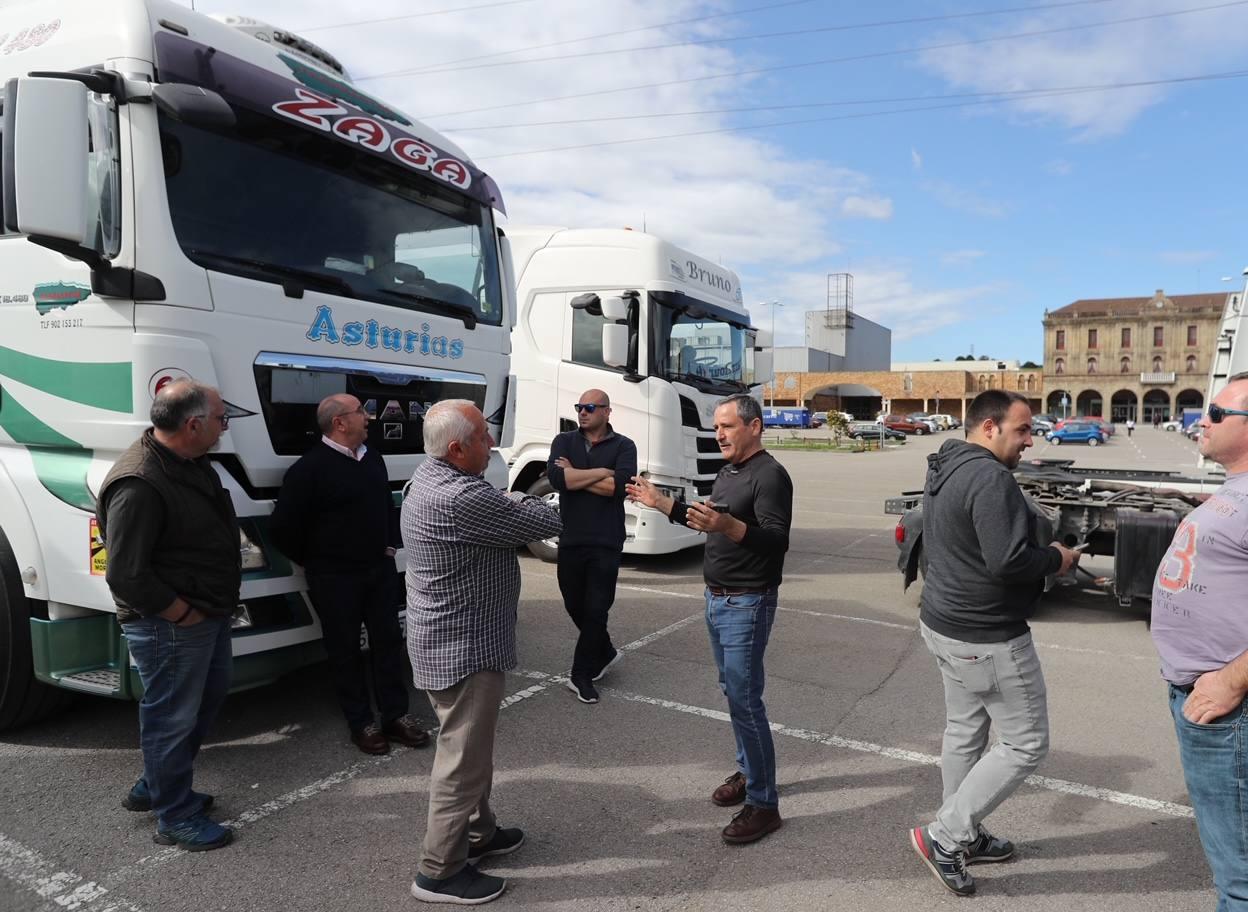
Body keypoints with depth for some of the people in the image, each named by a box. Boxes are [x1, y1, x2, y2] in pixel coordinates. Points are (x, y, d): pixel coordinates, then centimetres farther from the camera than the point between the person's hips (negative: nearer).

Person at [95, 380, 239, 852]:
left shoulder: (191, 462, 4)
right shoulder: (138, 485, -27)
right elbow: (126, 575, -27)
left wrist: (219, 602, 13)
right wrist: (182, 613, -17)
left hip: (209, 613, 10)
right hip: (171, 625, -10)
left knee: (209, 695, 24)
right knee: (173, 719, 7)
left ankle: (153, 788, 43)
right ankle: (175, 818, 26)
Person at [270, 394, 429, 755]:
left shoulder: (373, 458, 8)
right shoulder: (310, 468, -15)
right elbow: (283, 528, -13)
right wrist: (313, 562, -4)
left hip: (380, 569, 6)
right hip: (335, 577, -6)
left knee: (388, 641, 10)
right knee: (345, 649, 7)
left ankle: (395, 715, 22)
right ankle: (361, 722, 20)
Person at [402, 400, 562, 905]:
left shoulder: (428, 477, 5)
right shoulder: (461, 499, -28)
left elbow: (496, 518, 14)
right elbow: (548, 522, -19)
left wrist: (510, 506, -5)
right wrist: (523, 501, 0)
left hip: (447, 638, 11)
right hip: (463, 646, -11)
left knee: (470, 748, 23)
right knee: (463, 757, 3)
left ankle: (478, 833, 39)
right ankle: (440, 872, 17)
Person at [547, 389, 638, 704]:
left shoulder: (623, 446, -1)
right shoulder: (564, 440, 6)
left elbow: (618, 487, -18)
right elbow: (556, 476, -13)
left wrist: (574, 475, -11)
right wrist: (601, 472, -13)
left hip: (606, 543, -3)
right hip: (570, 540, 3)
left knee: (596, 610, 1)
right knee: (574, 605, 14)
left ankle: (581, 675, 15)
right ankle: (605, 653, 38)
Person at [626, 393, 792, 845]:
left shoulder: (770, 475, -17)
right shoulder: (727, 472, 13)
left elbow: (777, 539, -26)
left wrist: (728, 526, -42)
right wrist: (660, 502, 20)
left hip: (746, 604, -9)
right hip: (717, 600, 9)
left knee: (744, 698, -7)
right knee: (734, 691, 16)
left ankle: (763, 804, 2)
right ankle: (748, 771, 31)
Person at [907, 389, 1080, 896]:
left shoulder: (946, 469, 9)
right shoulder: (989, 477, -23)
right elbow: (1009, 560, -29)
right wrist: (1055, 560, -10)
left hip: (946, 625, 10)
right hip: (987, 637, -10)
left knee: (964, 733, 19)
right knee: (1026, 744, 4)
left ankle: (966, 837, 34)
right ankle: (944, 836, 7)